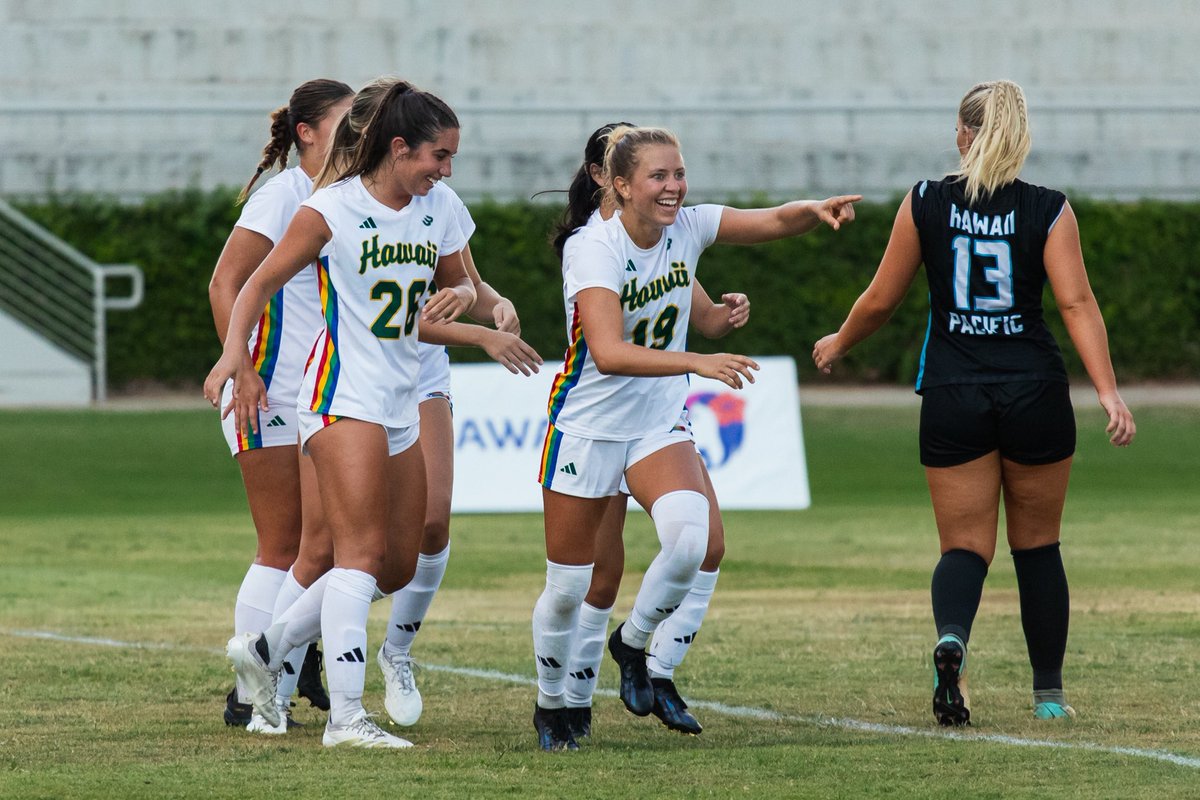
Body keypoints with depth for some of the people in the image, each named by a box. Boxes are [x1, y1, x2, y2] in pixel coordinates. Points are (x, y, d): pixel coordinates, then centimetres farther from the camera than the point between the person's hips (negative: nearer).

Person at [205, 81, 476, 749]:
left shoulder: (438, 210, 9)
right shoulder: (332, 211, -10)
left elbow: (461, 284, 21)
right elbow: (260, 283, -7)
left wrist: (459, 296, -4)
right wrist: (236, 355, -22)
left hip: (401, 404, 8)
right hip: (343, 392, -8)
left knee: (398, 565, 8)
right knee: (363, 551, -18)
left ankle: (265, 649, 22)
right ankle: (346, 716, -22)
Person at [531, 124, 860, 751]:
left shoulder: (688, 227, -6)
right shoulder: (594, 251, -24)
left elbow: (777, 221, -7)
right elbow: (608, 352, -36)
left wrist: (818, 210, -30)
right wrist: (697, 362, -46)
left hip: (658, 423, 4)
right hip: (586, 427, -4)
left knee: (690, 539, -23)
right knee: (568, 584, 3)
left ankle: (632, 643, 5)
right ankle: (550, 705, 28)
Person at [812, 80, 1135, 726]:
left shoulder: (924, 205, 0)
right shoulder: (1049, 211, -3)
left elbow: (881, 300, 5)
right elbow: (1076, 302, -12)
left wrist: (839, 344, 23)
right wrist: (1108, 392, -16)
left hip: (952, 399, 0)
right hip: (1035, 394, 0)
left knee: (964, 546, 4)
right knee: (1037, 545, 15)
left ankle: (951, 641, -28)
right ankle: (1048, 694, 19)